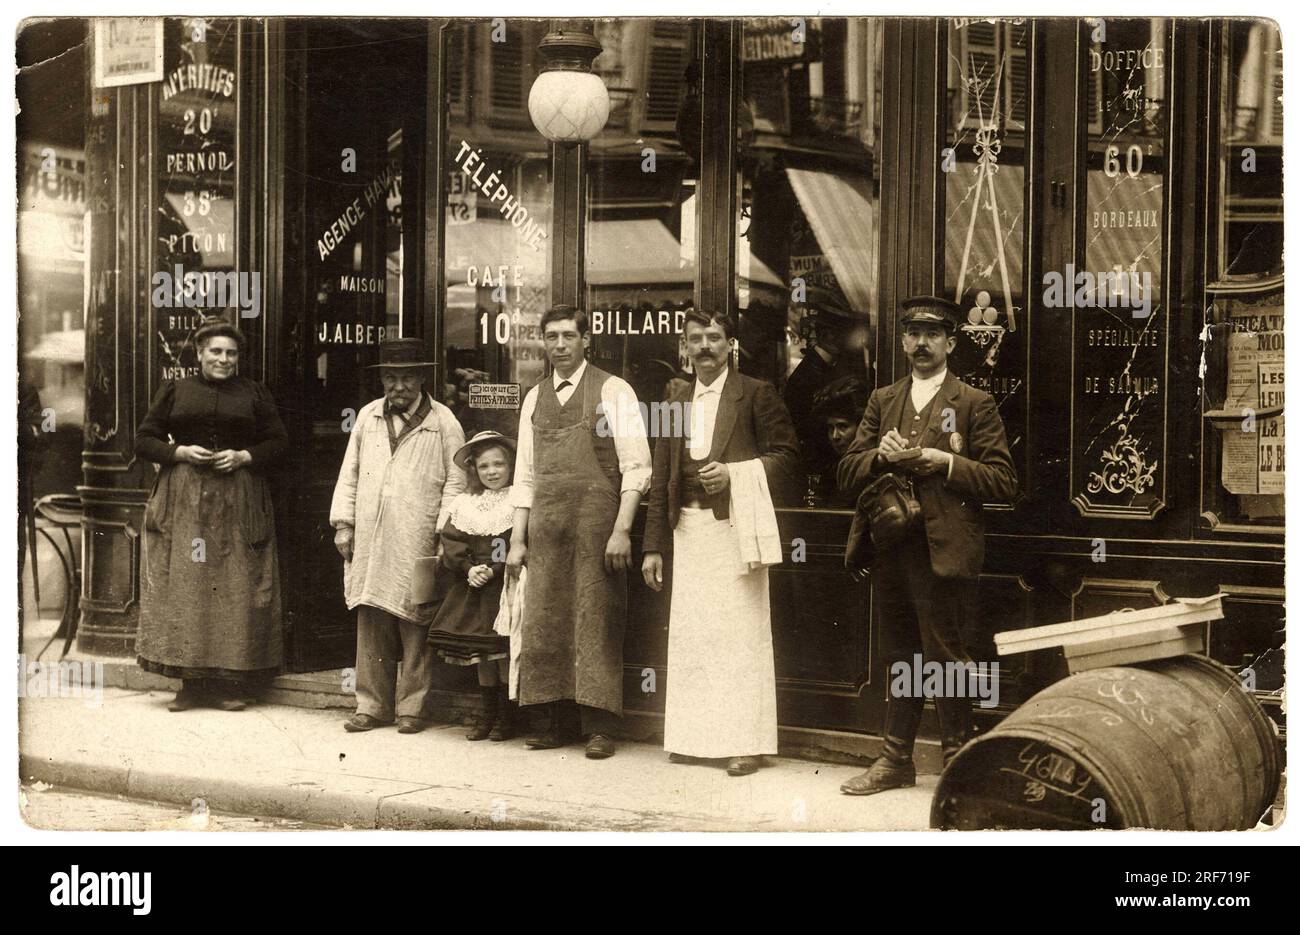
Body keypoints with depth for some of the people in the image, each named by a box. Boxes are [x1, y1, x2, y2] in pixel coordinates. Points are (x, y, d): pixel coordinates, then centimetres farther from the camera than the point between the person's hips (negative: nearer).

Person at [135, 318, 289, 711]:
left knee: (236, 587, -2)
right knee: (185, 587, -4)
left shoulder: (254, 394, 9)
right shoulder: (175, 391, 9)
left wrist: (243, 456, -7)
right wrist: (180, 451, -8)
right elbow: (144, 440, 10)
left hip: (239, 503, 0)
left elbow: (278, 441, 9)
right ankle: (191, 683, 2)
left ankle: (231, 684, 4)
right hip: (183, 501, 0)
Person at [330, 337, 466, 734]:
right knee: (371, 625, 4)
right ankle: (372, 706, 11)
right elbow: (349, 473, 17)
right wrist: (343, 523, 10)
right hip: (369, 541, 3)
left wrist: (443, 533, -6)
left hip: (417, 542, -3)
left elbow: (455, 481, 2)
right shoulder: (367, 417, 14)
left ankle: (411, 708, 7)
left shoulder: (443, 422, 3)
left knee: (415, 627, -2)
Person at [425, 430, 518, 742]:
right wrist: (469, 569, -11)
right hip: (473, 588, 4)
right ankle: (487, 713, 18)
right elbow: (452, 542, 4)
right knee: (480, 648, 8)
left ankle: (506, 716, 4)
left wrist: (494, 570, -18)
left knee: (505, 649, -6)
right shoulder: (464, 505, 11)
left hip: (504, 587, -4)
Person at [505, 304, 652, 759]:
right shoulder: (535, 398, 15)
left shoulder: (612, 391, -2)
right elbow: (525, 475, 16)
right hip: (545, 525, 5)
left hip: (596, 520, -5)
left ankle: (599, 728, 2)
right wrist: (518, 539, 10)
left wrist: (622, 530, -15)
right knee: (545, 623, 5)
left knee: (595, 621, -4)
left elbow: (635, 467, -7)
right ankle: (558, 723, 15)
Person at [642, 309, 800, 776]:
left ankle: (745, 742, 0)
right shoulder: (676, 404, 16)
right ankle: (695, 736, 11)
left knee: (740, 633, -4)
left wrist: (734, 473, -17)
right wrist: (653, 546, 11)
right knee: (690, 633, 4)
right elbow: (661, 479, 16)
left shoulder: (756, 395, 2)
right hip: (688, 527, 5)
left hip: (735, 526, -5)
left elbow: (787, 455, -3)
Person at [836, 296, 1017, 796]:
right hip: (892, 548, 5)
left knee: (947, 657, -3)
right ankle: (896, 759, 20)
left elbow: (1003, 479, -4)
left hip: (944, 550, -5)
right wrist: (880, 455, -8)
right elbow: (848, 473, 12)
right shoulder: (882, 401, 16)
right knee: (901, 656, 12)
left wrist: (945, 462, -14)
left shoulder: (975, 403, 1)